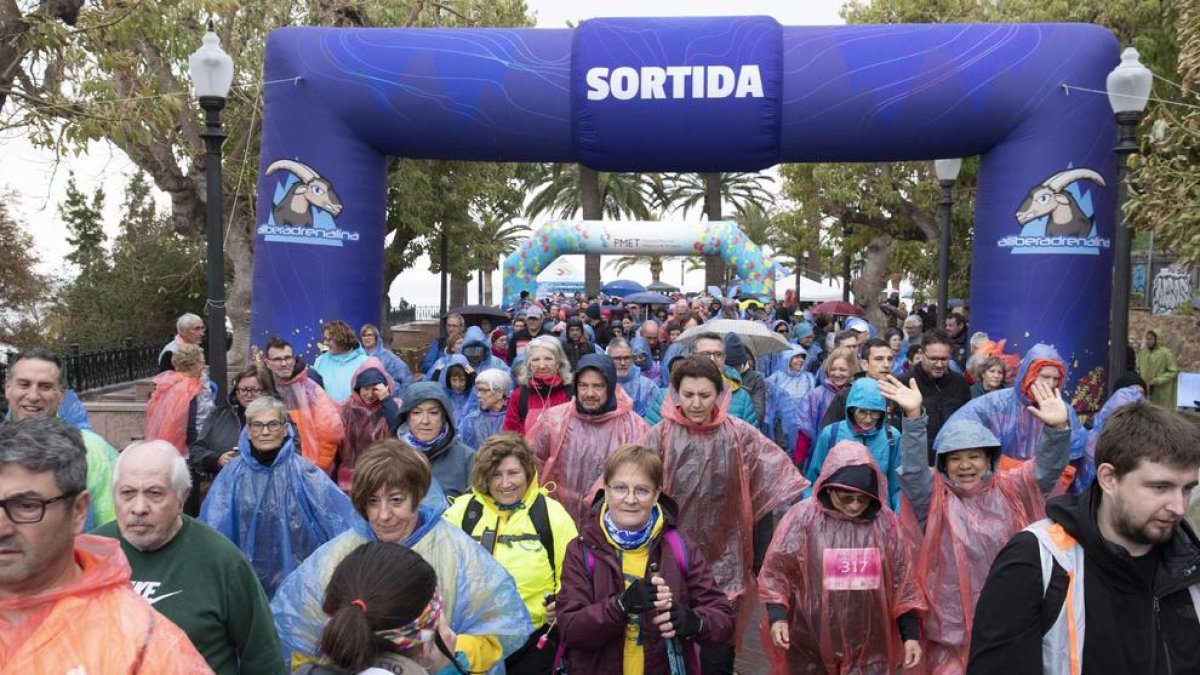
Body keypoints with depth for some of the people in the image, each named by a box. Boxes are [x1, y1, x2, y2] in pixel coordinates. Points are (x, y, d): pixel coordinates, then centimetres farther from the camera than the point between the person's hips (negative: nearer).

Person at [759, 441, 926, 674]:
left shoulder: (887, 523, -3)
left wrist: (911, 635, 3)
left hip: (870, 648, 2)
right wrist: (778, 617, -15)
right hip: (810, 645, -1)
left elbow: (904, 582, 5)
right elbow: (776, 572, -3)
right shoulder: (803, 518, -10)